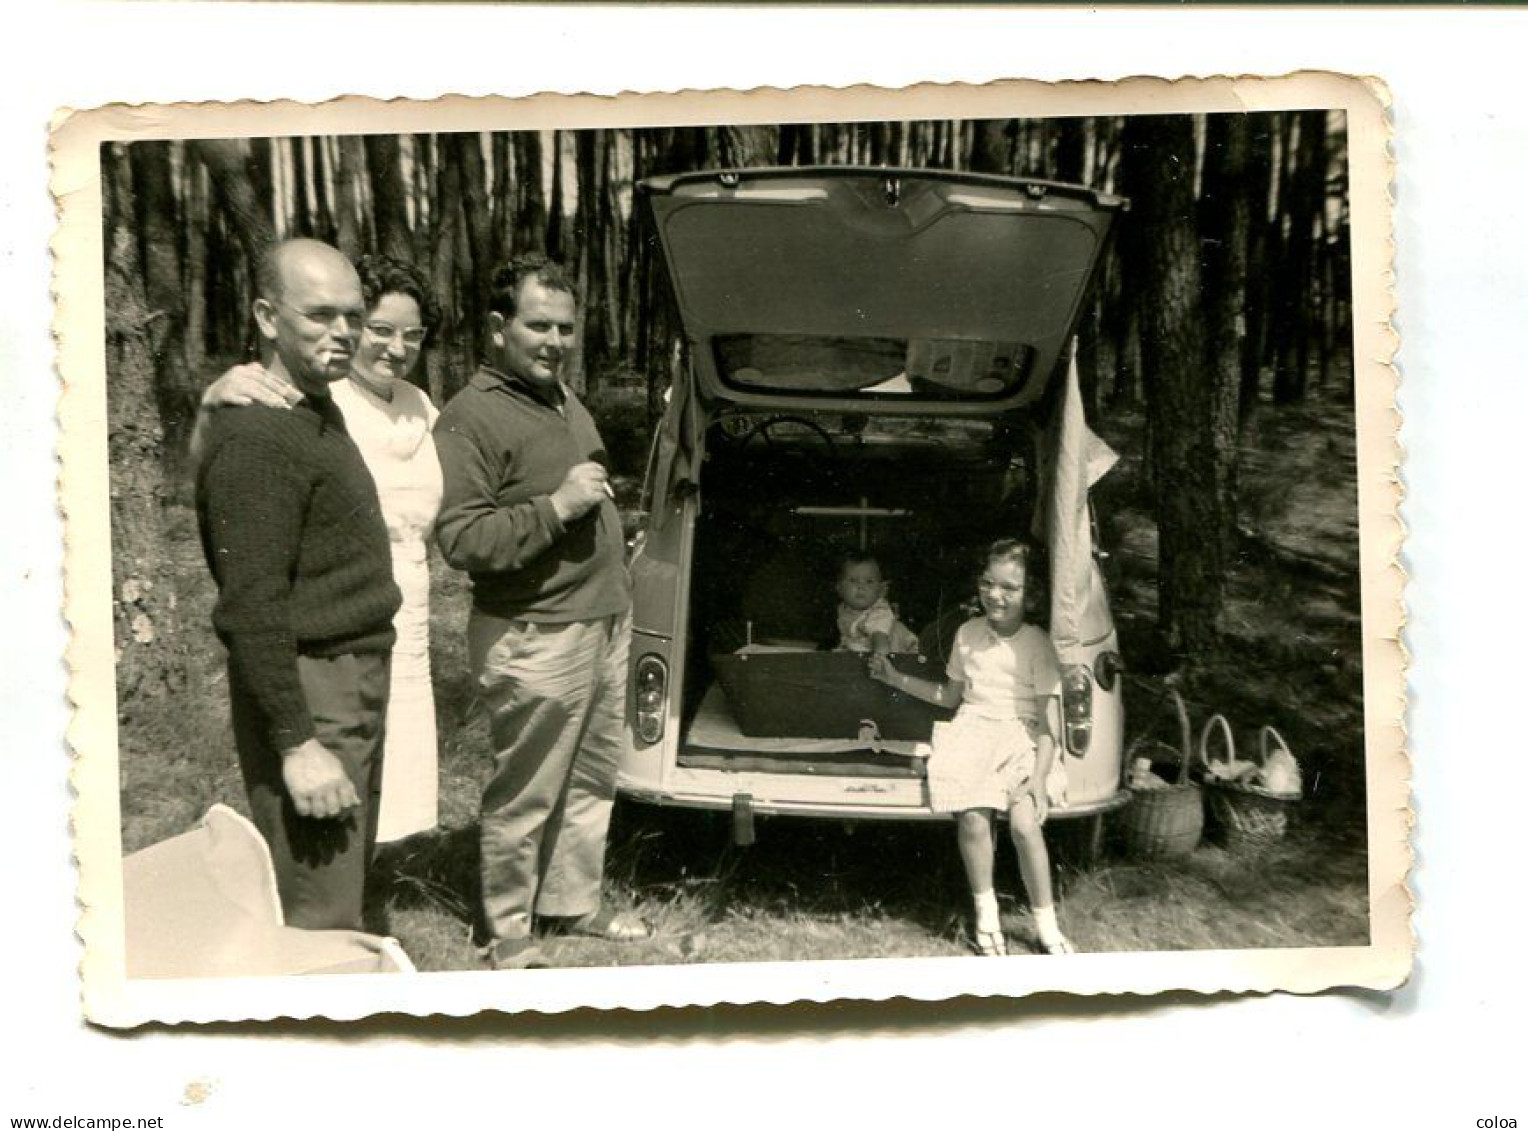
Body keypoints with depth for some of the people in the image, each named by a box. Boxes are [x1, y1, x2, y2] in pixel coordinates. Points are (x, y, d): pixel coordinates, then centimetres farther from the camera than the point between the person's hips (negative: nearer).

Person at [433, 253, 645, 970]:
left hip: (605, 623, 9)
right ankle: (509, 935, 16)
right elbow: (460, 539, -21)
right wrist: (555, 508, -24)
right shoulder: (469, 418, -14)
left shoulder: (562, 398, 15)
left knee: (591, 781, 17)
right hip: (535, 638, -9)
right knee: (526, 797, 1)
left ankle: (574, 903, 32)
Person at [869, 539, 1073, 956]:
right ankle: (986, 914, -1)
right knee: (973, 820, -22)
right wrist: (896, 679, 18)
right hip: (973, 731, 3)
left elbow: (1049, 718, -6)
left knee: (1024, 824, -24)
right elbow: (950, 695, 24)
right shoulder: (968, 634, 11)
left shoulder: (1036, 644, -3)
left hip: (1022, 738, -3)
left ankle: (1047, 926, -6)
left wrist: (1039, 777, -15)